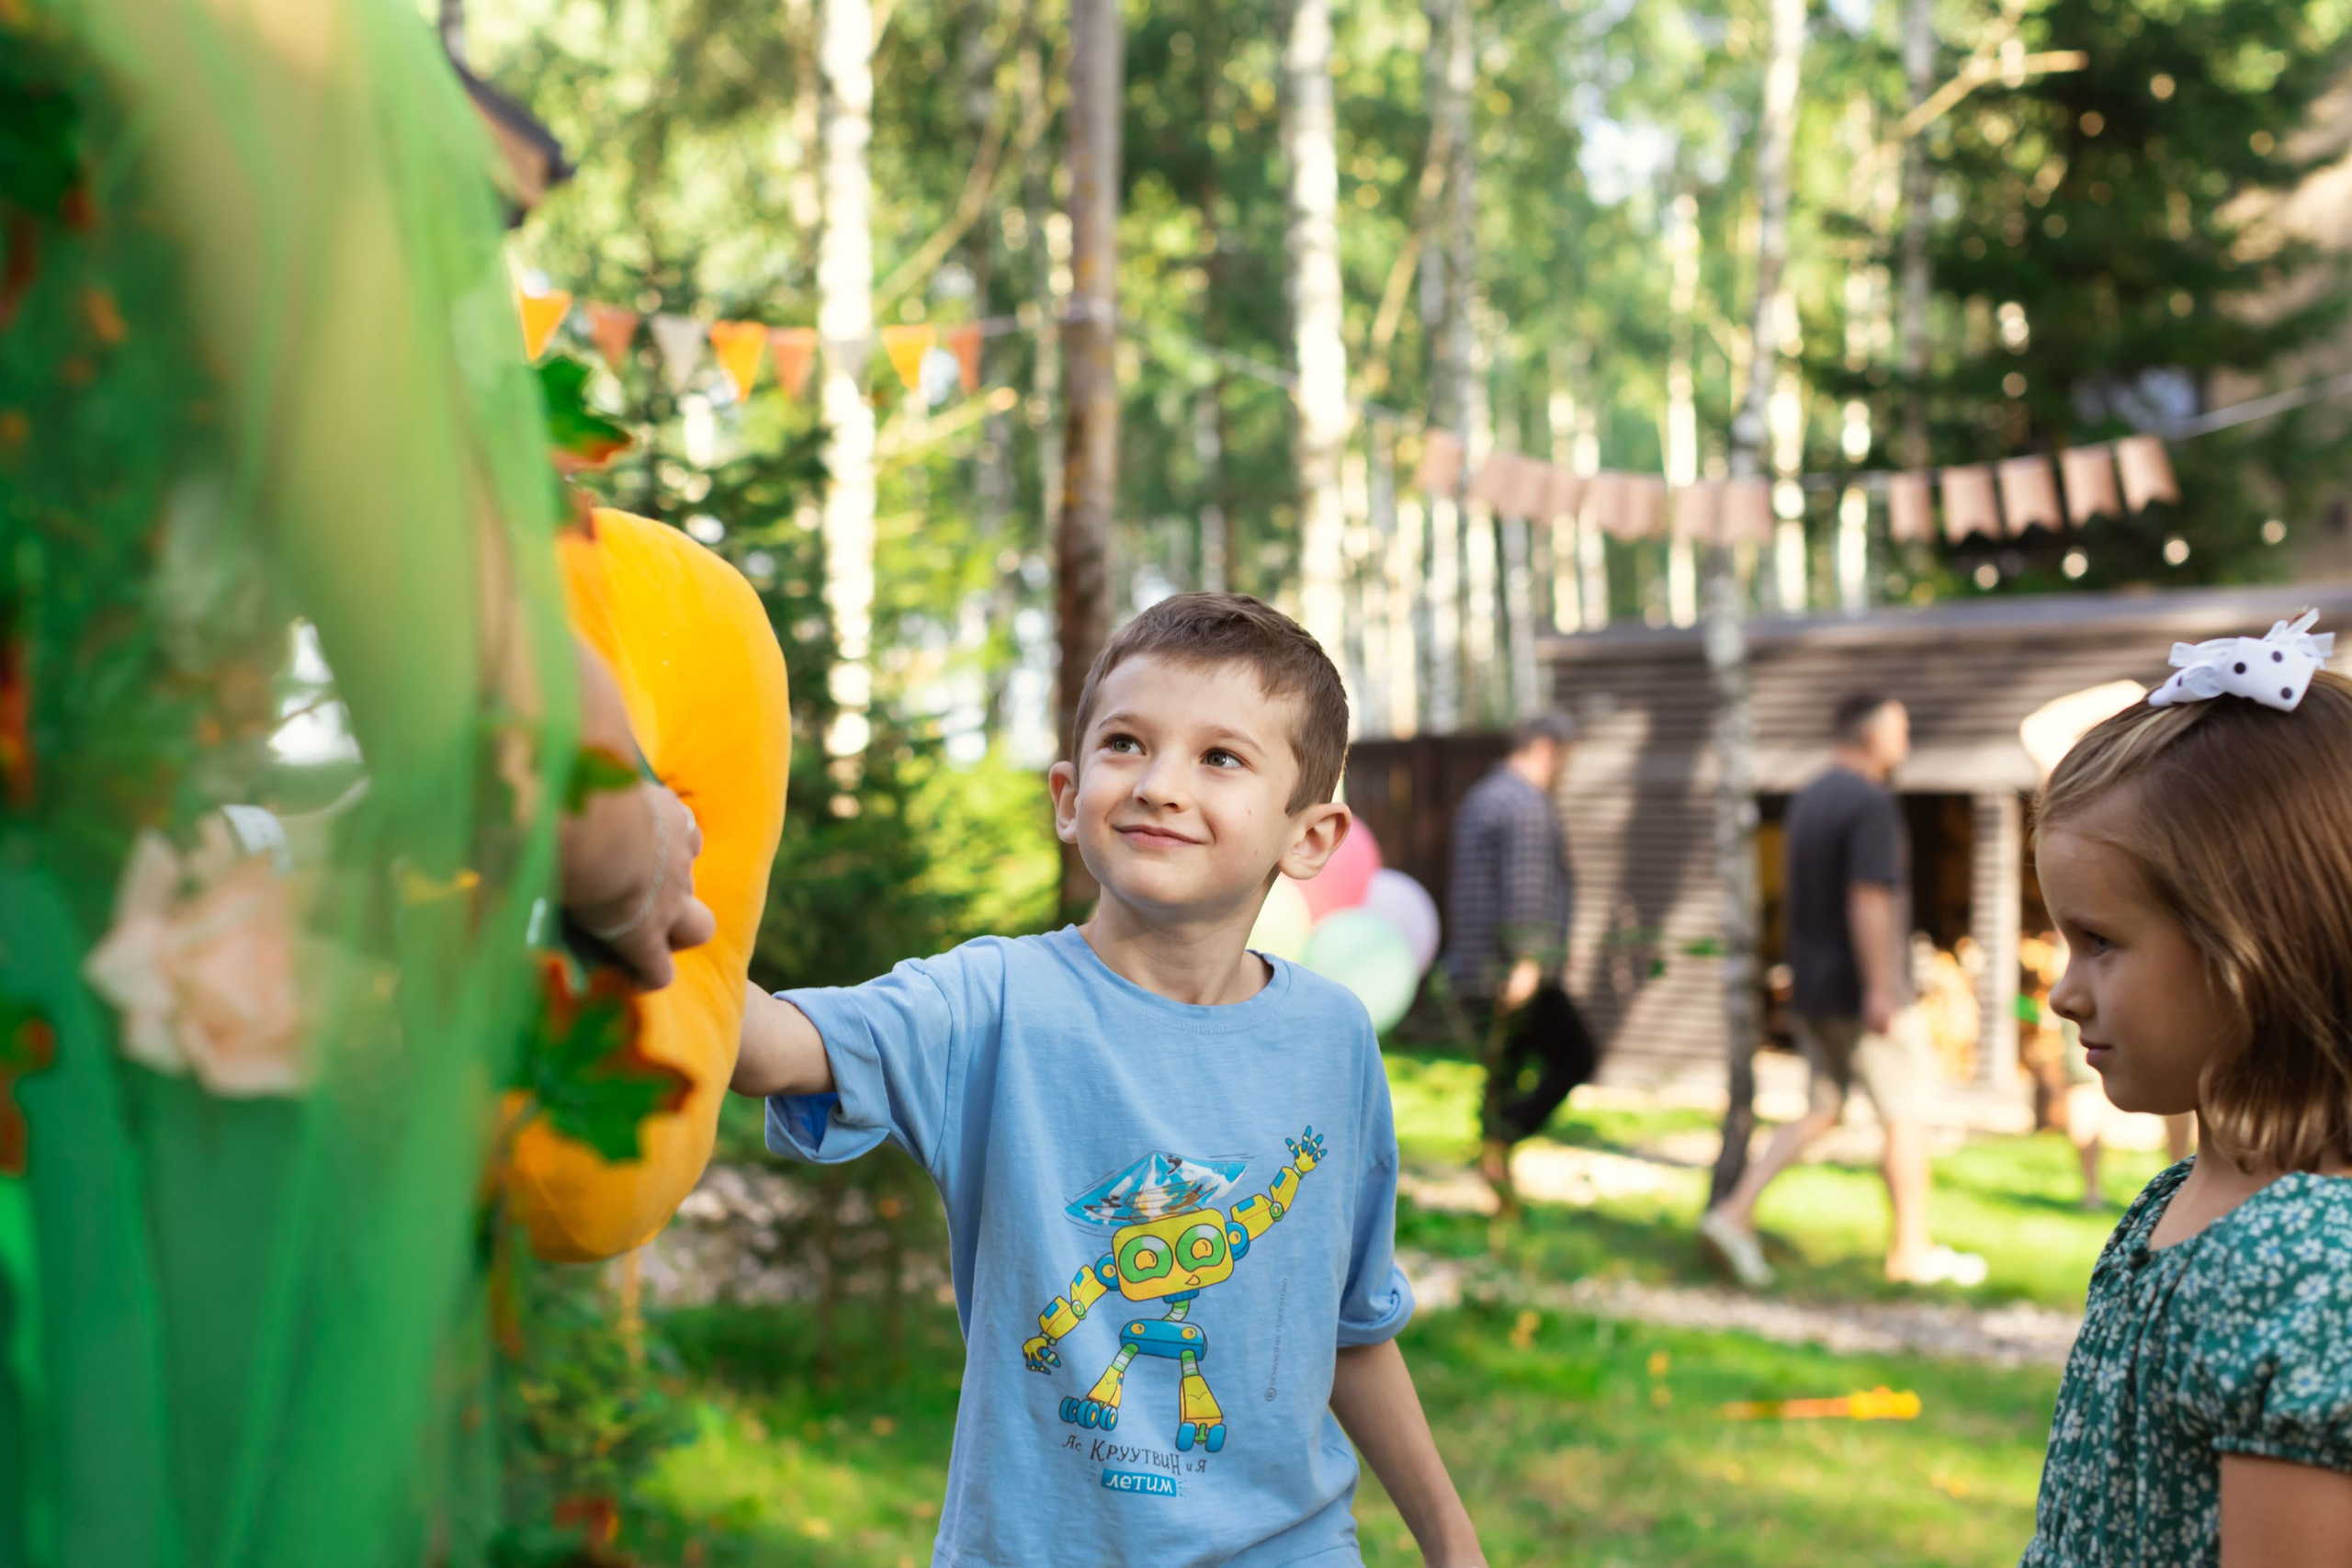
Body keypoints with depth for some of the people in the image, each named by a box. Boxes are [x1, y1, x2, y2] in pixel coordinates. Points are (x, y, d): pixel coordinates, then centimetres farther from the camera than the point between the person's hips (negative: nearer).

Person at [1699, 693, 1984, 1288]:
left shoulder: (1806, 800, 12)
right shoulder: (1871, 804, -16)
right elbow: (1868, 902, -23)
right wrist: (1880, 989, -24)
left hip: (1812, 988, 9)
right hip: (1860, 991, -8)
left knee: (1821, 1110, 14)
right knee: (1907, 1116, 5)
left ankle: (1735, 1213, 1)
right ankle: (1912, 1250, 14)